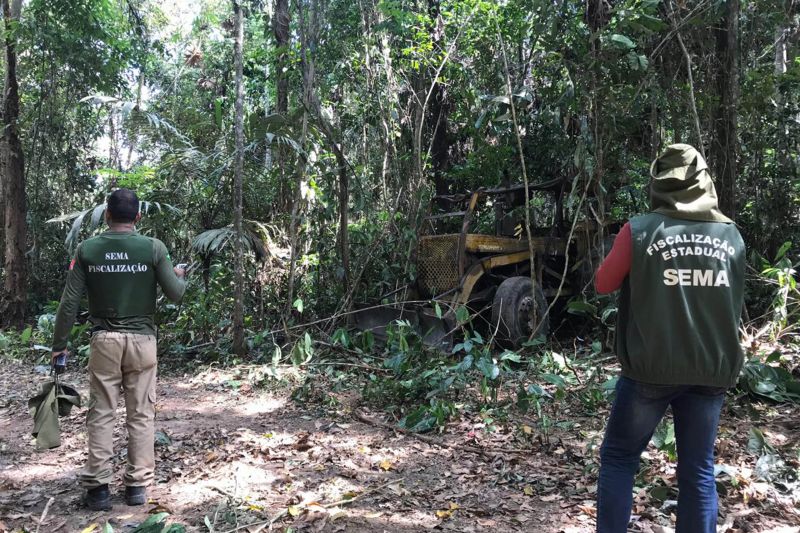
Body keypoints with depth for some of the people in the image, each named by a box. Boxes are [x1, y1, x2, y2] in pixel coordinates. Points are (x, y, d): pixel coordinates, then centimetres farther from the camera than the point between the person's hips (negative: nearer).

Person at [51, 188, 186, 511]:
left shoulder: (87, 249, -2)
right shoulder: (154, 248, -6)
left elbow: (70, 301, -2)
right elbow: (175, 294, -3)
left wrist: (59, 344, 6)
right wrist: (180, 277, 19)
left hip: (104, 340, 1)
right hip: (142, 340, -1)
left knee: (101, 414, 8)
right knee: (141, 414, 7)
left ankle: (98, 487, 11)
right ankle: (138, 485, 12)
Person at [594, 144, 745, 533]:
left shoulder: (640, 231, -10)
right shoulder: (731, 235, 3)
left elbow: (603, 284, 3)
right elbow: (733, 302, 16)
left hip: (651, 368, -3)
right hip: (713, 370, 4)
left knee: (618, 459, 10)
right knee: (698, 470, 12)